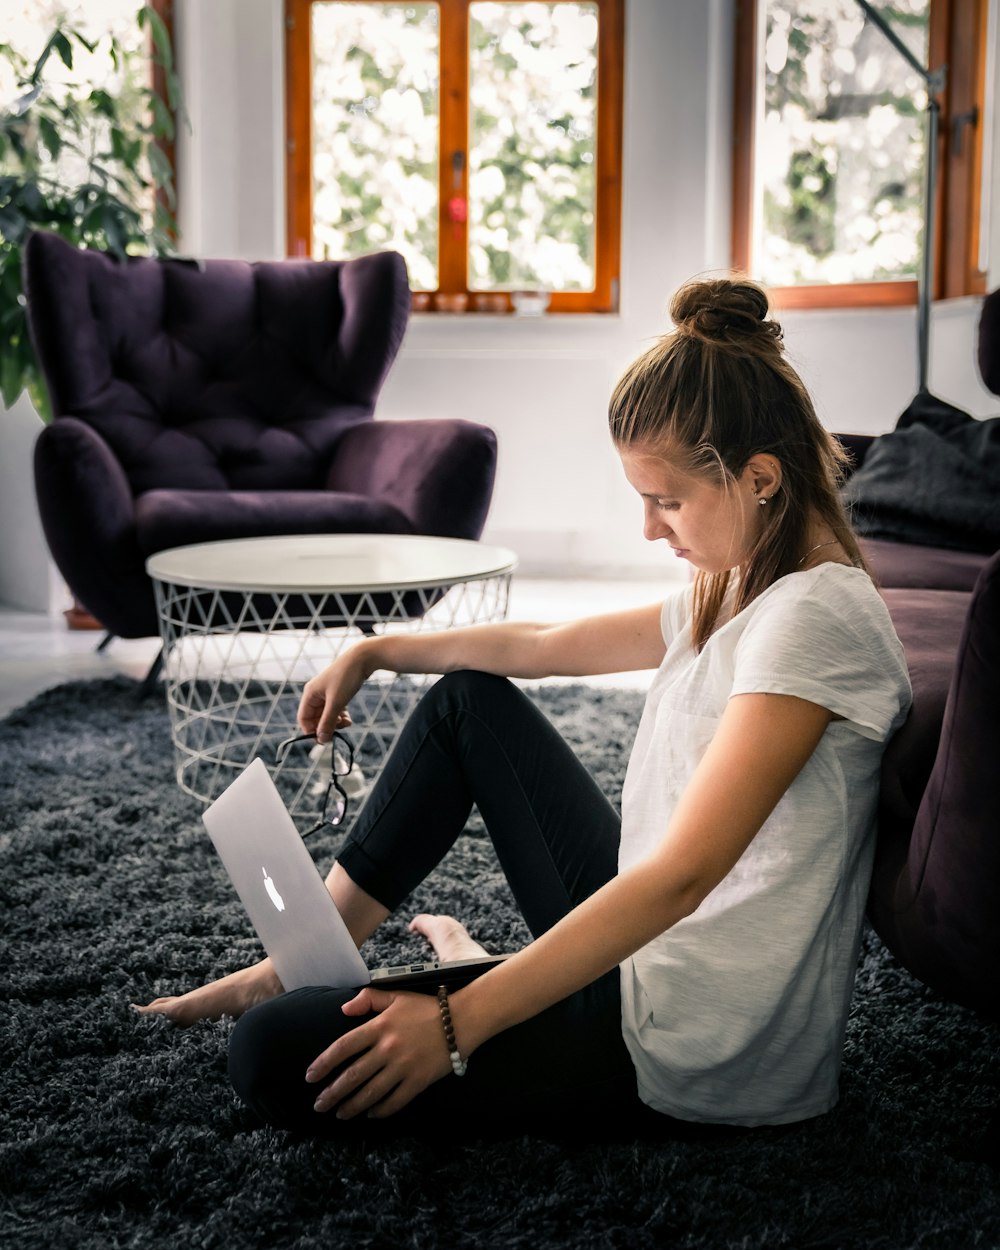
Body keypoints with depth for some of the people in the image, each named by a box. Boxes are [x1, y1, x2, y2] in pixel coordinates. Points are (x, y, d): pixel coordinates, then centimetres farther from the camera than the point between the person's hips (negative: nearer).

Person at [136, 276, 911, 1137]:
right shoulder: (737, 588, 8)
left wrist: (460, 1024, -29)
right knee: (470, 699, 20)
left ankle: (473, 987, 13)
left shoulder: (816, 619, -23)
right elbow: (549, 647, 19)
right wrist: (374, 653, 24)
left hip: (688, 1053, -9)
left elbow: (682, 874, -29)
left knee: (278, 1060, -16)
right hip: (642, 945, 10)